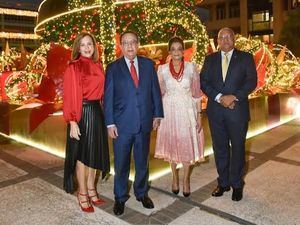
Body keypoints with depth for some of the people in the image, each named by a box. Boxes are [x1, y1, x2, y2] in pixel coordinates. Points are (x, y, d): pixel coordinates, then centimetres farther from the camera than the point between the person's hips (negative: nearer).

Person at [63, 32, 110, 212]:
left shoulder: (98, 66, 10)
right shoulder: (74, 67, -9)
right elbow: (70, 96, -12)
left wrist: (104, 115, 8)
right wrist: (72, 122, -18)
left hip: (97, 112, 7)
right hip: (82, 113, -6)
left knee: (94, 152, 14)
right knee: (82, 154, 5)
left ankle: (91, 189, 31)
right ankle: (82, 193, 22)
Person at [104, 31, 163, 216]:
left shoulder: (148, 64, 5)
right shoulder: (113, 68, -1)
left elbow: (155, 90, 7)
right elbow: (108, 97, -2)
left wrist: (157, 114, 4)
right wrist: (110, 123, -6)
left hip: (145, 122, 2)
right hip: (122, 124, -2)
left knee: (143, 161, 16)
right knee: (121, 164, 9)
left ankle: (142, 193, 36)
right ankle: (120, 198, 28)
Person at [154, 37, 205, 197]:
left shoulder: (191, 67, -2)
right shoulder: (162, 69, -2)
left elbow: (196, 93, 0)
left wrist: (199, 116, -3)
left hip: (188, 111, 0)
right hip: (169, 111, 1)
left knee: (188, 145, 6)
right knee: (171, 144, 12)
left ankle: (186, 180, 25)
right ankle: (175, 178, 32)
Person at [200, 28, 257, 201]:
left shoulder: (246, 58, 4)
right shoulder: (210, 59, 10)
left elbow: (252, 81, -4)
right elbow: (204, 82, 2)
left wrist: (234, 97, -17)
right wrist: (219, 97, -12)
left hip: (238, 110, -2)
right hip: (216, 111, 2)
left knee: (238, 148, 7)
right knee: (220, 148, 10)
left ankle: (237, 184, 22)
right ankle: (223, 183, 24)